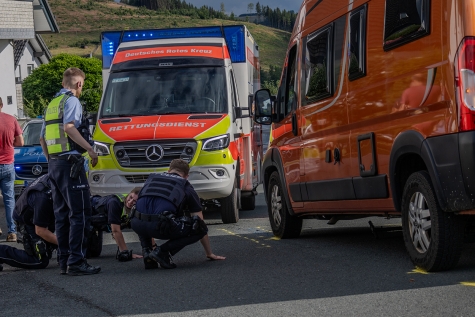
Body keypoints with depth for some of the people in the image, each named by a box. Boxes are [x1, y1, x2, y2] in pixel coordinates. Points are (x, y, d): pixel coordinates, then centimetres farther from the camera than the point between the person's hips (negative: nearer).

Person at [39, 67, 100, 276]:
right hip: (70, 161, -9)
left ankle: (64, 261, 13)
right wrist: (90, 149, -22)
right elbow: (69, 127, -21)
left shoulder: (51, 104, 20)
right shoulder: (72, 101, -5)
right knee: (80, 213, -9)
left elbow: (42, 138, 21)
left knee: (62, 214, 11)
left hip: (53, 163, 9)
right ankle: (76, 262, -14)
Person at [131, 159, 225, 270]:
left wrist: (152, 246, 59)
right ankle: (163, 251, 2)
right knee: (199, 228, 16)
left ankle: (147, 252, 17)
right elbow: (201, 223, 29)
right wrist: (209, 254, 41)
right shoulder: (186, 187, 24)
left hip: (136, 224, 5)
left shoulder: (152, 178, 35)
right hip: (161, 225, -5)